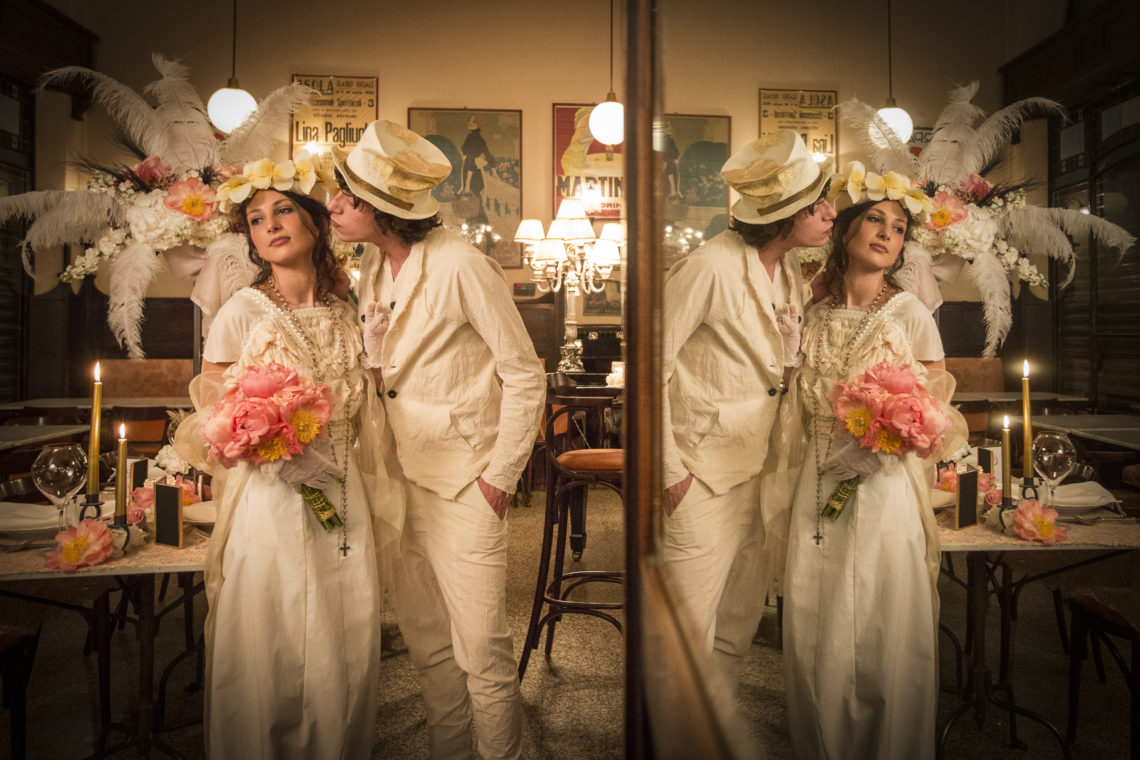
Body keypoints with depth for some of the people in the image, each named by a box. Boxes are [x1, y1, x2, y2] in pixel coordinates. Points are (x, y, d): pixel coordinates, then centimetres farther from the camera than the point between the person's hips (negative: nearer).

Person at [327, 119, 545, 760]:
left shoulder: (462, 267, -16)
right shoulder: (372, 267, 6)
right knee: (425, 637, 19)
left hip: (464, 484, -7)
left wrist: (501, 477, -12)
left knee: (482, 650, 3)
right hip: (400, 475, 7)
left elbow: (526, 376, -13)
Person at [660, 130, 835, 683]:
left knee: (741, 620, 20)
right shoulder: (710, 268, -19)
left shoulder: (790, 270, 7)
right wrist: (668, 468, -17)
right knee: (688, 633, 2)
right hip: (704, 474, -8)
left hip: (763, 469, 8)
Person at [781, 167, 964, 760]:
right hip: (820, 483, 3)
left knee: (883, 633, 4)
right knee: (814, 632, 10)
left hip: (885, 486, -3)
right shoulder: (816, 316, 7)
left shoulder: (912, 317, -3)